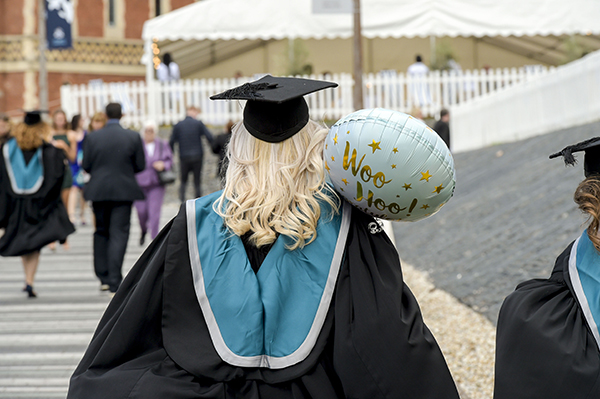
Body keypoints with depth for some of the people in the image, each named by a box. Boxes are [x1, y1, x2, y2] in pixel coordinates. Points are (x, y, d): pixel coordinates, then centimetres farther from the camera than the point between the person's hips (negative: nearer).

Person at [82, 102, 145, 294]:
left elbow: (85, 165, -2)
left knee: (101, 232, 17)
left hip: (98, 190, 2)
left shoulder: (92, 137, -3)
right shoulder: (133, 137, -6)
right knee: (119, 234, -1)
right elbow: (140, 165, -2)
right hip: (123, 190, -2)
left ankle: (103, 277, 17)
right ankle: (114, 280, -8)